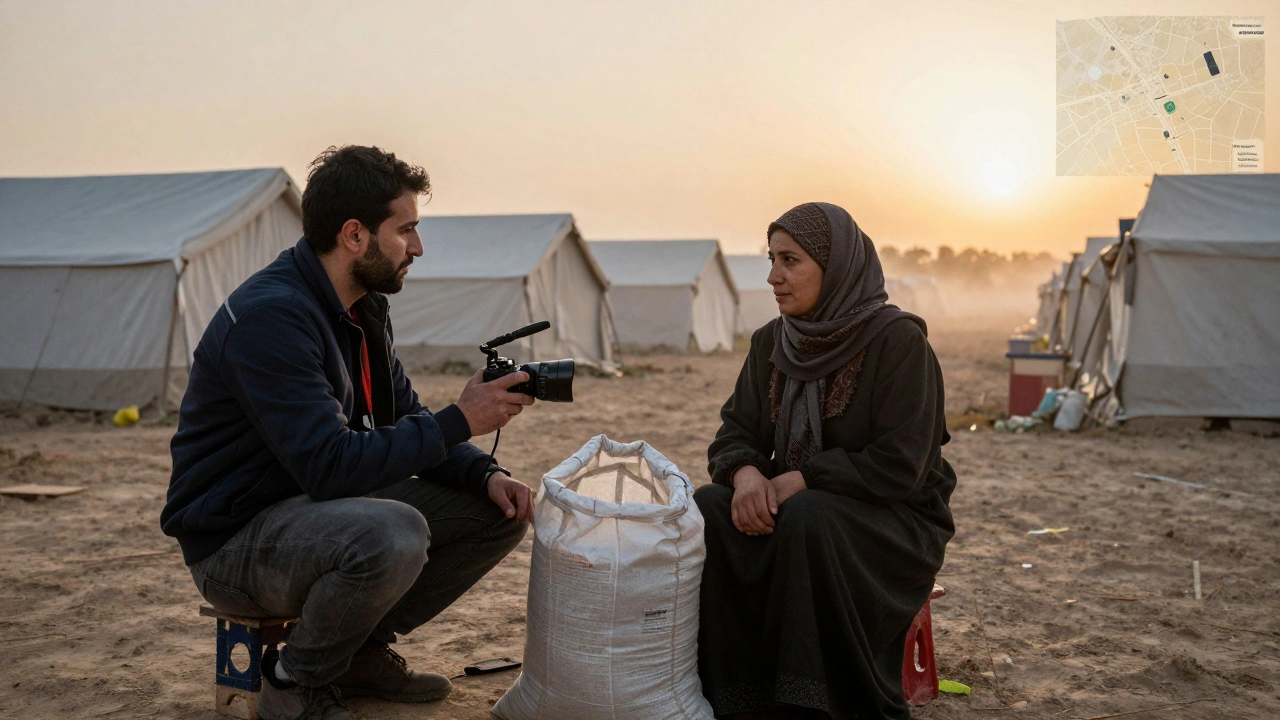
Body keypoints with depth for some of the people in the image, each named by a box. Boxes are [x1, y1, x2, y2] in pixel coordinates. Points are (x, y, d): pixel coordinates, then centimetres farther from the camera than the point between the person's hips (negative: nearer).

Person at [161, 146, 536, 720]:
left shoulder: (362, 308, 5)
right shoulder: (269, 315, -25)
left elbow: (404, 422, 10)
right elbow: (330, 465, -31)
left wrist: (484, 473, -8)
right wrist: (458, 422, -26)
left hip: (322, 511, 9)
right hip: (234, 541, -9)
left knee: (498, 512, -1)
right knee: (393, 534, -37)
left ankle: (362, 651, 9)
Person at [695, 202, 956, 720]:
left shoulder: (898, 341, -14)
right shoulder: (770, 344, 5)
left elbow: (900, 466, -19)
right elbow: (734, 434, 4)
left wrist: (801, 480, -24)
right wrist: (746, 473, -19)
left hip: (893, 519, -5)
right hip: (799, 505, 6)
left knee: (807, 518, -36)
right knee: (709, 509, -22)